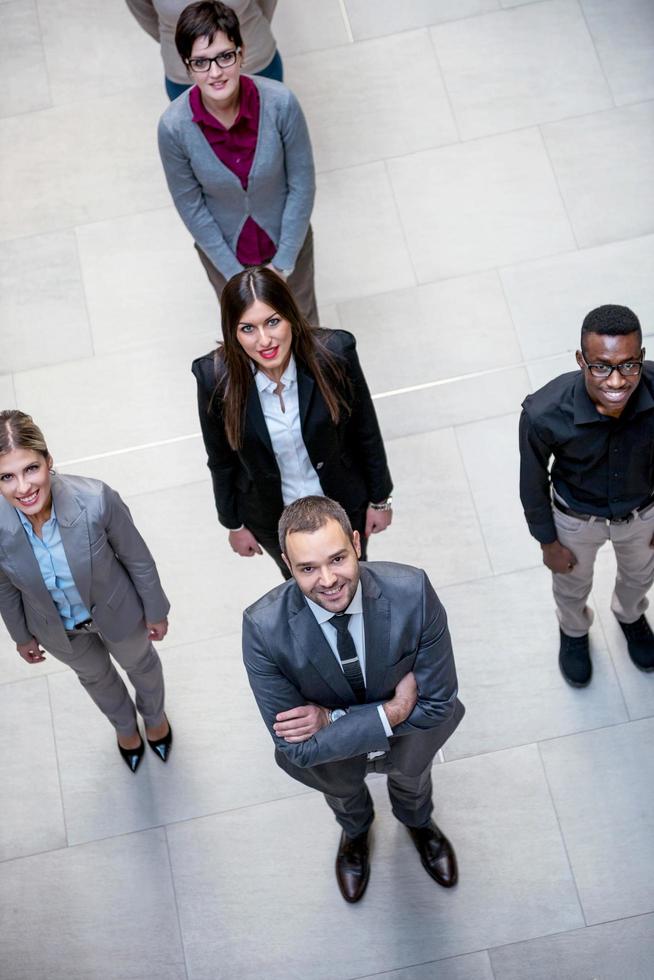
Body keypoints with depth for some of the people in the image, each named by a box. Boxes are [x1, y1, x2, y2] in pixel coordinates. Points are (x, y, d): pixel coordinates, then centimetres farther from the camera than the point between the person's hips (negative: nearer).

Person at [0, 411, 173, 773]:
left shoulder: (96, 500, -39)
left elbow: (138, 559, -19)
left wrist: (155, 611, -5)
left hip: (117, 611, -1)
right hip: (58, 629, 2)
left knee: (139, 662, 31)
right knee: (94, 676, 32)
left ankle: (154, 715, 67)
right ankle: (124, 725, 67)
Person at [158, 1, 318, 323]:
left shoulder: (280, 103, -31)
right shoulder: (174, 126, -29)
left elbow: (302, 184, -18)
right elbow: (190, 205, -16)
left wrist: (283, 262, -14)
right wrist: (234, 272, -11)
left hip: (287, 236, 0)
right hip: (223, 247, 0)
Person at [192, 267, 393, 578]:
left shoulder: (334, 353, -29)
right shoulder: (215, 377, -27)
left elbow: (366, 432, -11)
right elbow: (222, 460, -10)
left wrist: (379, 498, 0)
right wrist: (234, 524, 2)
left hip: (344, 503, 0)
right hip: (272, 517, 0)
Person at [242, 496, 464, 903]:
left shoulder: (412, 591, -39)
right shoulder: (264, 628, -40)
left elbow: (439, 703, -28)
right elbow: (297, 747, -31)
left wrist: (331, 721, -32)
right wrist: (391, 714, -36)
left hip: (410, 740, 1)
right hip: (324, 747, 0)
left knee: (412, 779, 35)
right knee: (343, 793, 35)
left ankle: (417, 821, 73)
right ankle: (356, 830, 73)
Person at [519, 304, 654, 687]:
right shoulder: (544, 413, -39)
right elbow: (533, 482, -18)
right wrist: (548, 541, -5)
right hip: (577, 518, -2)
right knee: (573, 586, 30)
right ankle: (574, 631, 65)